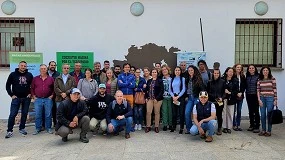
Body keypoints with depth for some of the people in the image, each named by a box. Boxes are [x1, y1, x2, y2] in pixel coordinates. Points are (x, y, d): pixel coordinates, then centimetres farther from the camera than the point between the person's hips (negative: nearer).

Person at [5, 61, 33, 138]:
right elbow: (8, 85, 3)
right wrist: (11, 95, -3)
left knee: (24, 114, 8)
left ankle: (22, 128, 21)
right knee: (12, 114, -4)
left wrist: (30, 93, 3)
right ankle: (9, 131, 4)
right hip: (16, 98, -2)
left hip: (26, 98, 2)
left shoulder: (29, 75, 3)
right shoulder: (13, 74, -1)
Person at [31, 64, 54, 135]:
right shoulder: (35, 79, 7)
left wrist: (52, 95, 1)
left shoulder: (51, 79, 5)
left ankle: (48, 128, 14)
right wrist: (33, 96, 4)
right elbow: (32, 88, 12)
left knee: (48, 115, 3)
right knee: (38, 115, 4)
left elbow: (54, 88, 9)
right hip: (38, 99, 1)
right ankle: (38, 129, 15)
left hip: (48, 99, -1)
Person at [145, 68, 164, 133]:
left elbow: (162, 90, -7)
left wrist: (157, 98, -14)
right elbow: (146, 90, 15)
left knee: (157, 113, 4)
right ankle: (148, 126, 9)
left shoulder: (160, 81, -2)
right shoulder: (149, 81, 12)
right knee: (148, 112, -1)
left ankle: (156, 127, 14)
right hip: (149, 99, 3)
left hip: (157, 99, -3)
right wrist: (146, 97, 4)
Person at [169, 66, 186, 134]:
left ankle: (181, 128, 4)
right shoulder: (172, 79, 12)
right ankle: (173, 126, 18)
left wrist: (178, 97, -11)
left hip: (181, 97, -3)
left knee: (181, 113, -2)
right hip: (173, 97, 3)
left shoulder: (182, 79, 2)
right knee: (174, 113, 6)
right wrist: (173, 96, -6)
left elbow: (183, 89, -5)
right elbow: (170, 89, 9)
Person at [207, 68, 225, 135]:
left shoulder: (222, 82, 4)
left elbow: (224, 92, 4)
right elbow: (207, 92, 7)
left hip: (220, 102, 0)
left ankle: (219, 129, 17)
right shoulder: (210, 82, 6)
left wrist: (222, 98, -11)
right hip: (211, 101, 0)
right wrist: (212, 97, -7)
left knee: (219, 115, 4)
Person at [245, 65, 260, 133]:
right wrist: (246, 93, 7)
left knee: (256, 111, -3)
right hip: (249, 96, 5)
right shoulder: (247, 77, 11)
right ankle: (251, 125, 20)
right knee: (250, 111, 10)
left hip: (255, 96, -5)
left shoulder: (258, 76, -4)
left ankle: (257, 126, 4)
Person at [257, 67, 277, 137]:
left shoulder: (272, 79, 0)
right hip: (262, 98, 3)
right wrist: (259, 100, -4)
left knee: (269, 115, 1)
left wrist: (275, 99, -5)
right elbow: (258, 90, 5)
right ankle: (263, 130, 15)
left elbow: (275, 89, -2)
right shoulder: (259, 80, 7)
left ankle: (269, 131, 10)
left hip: (270, 98, -3)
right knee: (263, 115, 5)